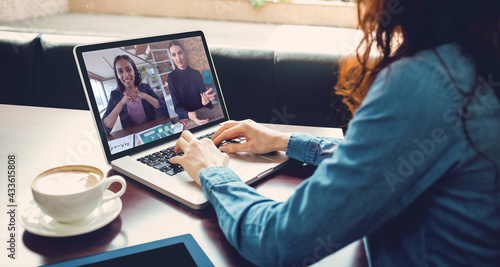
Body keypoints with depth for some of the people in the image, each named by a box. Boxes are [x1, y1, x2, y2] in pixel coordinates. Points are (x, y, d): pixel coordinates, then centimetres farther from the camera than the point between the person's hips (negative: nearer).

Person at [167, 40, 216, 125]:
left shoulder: (196, 73, 6)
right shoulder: (172, 77, -1)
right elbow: (177, 106, -6)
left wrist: (205, 100, -28)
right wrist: (189, 115, -29)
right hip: (186, 118, -2)